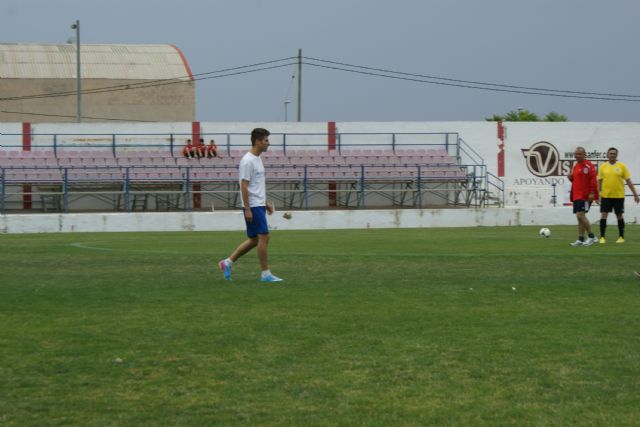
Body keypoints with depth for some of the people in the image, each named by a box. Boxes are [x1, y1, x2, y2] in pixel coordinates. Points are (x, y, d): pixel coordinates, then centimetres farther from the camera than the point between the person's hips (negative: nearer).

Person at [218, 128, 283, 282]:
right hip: (253, 207, -10)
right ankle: (265, 274, -3)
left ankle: (228, 262, 17)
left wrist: (266, 203, 21)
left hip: (259, 205, 10)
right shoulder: (248, 161, -16)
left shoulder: (257, 159, 15)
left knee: (254, 240, 12)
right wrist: (247, 209, -20)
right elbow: (244, 186, -18)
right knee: (263, 237, -8)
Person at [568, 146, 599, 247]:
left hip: (585, 196, -9)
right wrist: (571, 178, 6)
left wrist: (592, 193, -20)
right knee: (580, 217, 9)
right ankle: (580, 239, 12)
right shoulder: (575, 166, 18)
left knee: (580, 215, -16)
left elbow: (593, 179, -15)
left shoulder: (588, 165, -9)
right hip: (576, 196, 9)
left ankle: (592, 237, -8)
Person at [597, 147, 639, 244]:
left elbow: (628, 181, 2)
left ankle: (621, 237, 19)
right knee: (603, 215, -6)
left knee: (619, 216, 7)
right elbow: (599, 181, 8)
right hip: (605, 196, 0)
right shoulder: (603, 166, 3)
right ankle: (602, 237, 1)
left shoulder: (621, 166, 0)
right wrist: (598, 194, 1)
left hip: (619, 196, 0)